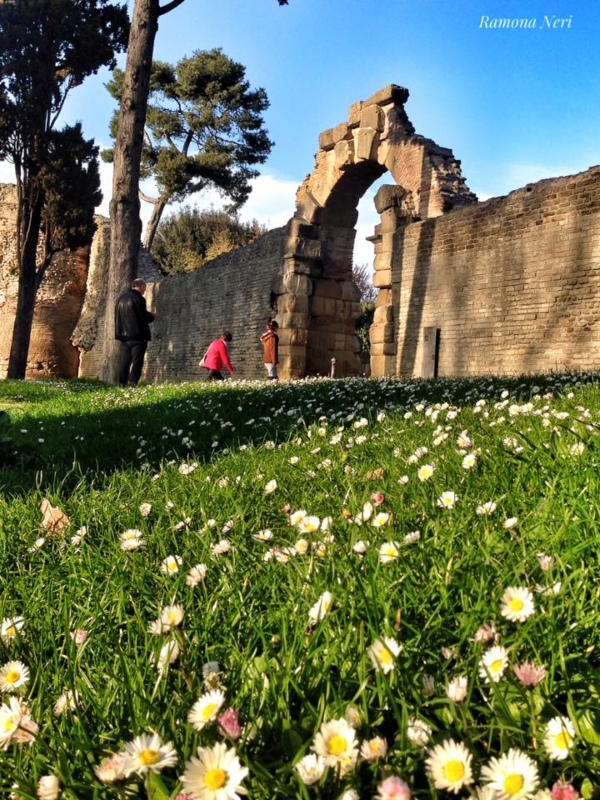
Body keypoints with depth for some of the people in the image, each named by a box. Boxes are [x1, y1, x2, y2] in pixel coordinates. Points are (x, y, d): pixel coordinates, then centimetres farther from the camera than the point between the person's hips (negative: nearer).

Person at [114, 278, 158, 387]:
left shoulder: (121, 298, 12)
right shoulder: (138, 298, -12)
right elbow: (143, 317, -15)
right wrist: (153, 316, 5)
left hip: (123, 335, 7)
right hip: (137, 335, -7)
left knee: (124, 362, 9)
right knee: (137, 361, -3)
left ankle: (122, 384, 8)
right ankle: (133, 384, -8)